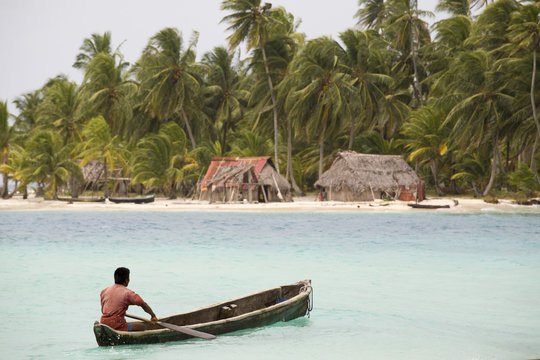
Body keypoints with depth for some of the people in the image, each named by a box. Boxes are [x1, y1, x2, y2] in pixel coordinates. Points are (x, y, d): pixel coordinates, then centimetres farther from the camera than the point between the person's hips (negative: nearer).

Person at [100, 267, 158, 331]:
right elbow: (143, 304, -9)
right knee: (142, 326, 11)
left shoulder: (104, 291, 9)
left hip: (103, 325, 6)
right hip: (117, 327, -6)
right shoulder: (127, 293, -7)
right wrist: (153, 316, 5)